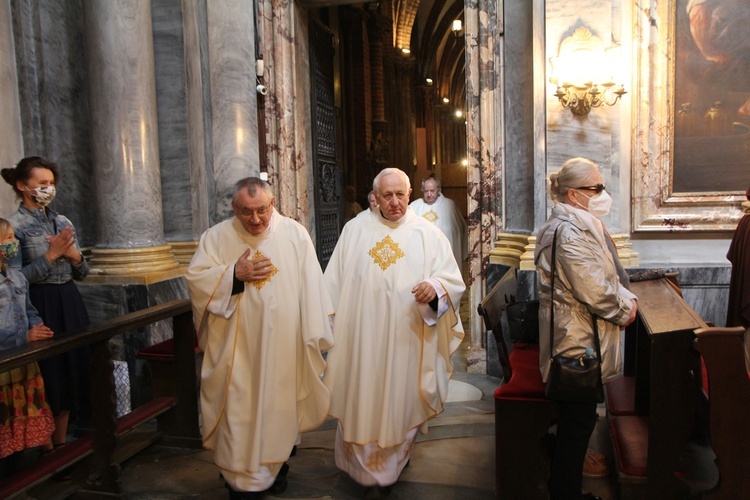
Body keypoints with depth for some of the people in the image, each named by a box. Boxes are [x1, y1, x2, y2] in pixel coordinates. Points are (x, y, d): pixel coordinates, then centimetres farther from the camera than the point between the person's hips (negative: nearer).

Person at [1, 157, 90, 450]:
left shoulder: (64, 223, 10)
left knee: (72, 370, 10)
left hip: (70, 303, 6)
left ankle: (62, 443, 26)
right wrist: (51, 255, -18)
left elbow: (82, 274, 13)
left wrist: (75, 256, -7)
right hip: (40, 307, -6)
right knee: (48, 374, 1)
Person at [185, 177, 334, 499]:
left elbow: (310, 286, -2)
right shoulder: (217, 237, -1)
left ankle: (276, 465, 35)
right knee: (240, 410, 5)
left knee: (280, 405, 13)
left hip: (284, 347, 1)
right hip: (237, 347, 0)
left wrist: (315, 334, -3)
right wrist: (234, 274, -17)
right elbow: (195, 280, -3)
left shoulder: (294, 234, -3)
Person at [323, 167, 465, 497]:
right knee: (360, 404, 7)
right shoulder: (354, 230, 7)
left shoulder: (428, 234, 2)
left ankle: (387, 472, 30)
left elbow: (453, 280, -3)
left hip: (406, 342, -1)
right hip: (360, 339, 1)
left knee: (400, 404, 9)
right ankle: (364, 467, 28)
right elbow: (335, 282, 9)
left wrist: (435, 287, -24)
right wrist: (333, 323, 4)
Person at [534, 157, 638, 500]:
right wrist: (625, 310, -8)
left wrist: (626, 298, 4)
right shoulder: (568, 233, -23)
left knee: (576, 420, 20)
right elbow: (594, 291, -25)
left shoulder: (583, 224, 13)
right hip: (577, 343, -11)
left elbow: (605, 276, 19)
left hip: (580, 341, 11)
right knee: (577, 424, 3)